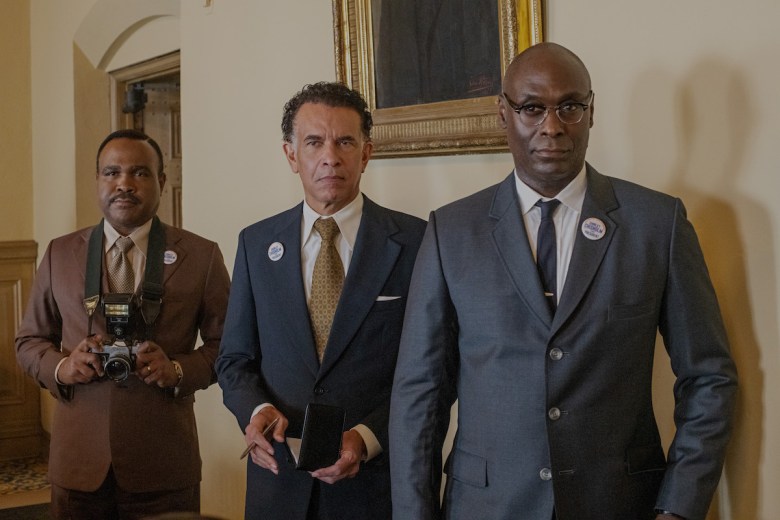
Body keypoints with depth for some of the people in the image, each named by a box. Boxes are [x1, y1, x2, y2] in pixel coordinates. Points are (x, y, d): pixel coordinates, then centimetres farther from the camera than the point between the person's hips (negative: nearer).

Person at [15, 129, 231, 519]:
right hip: (78, 461, 2)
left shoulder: (201, 256, 0)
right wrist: (61, 367, -8)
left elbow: (226, 345, 4)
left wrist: (179, 370, -15)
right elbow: (29, 340, 13)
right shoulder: (60, 254, 7)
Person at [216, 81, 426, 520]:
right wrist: (256, 410, -11)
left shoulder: (414, 241, -6)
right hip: (279, 479, 3)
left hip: (377, 481, -2)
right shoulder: (257, 243, 4)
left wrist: (367, 437, -17)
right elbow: (235, 359, 9)